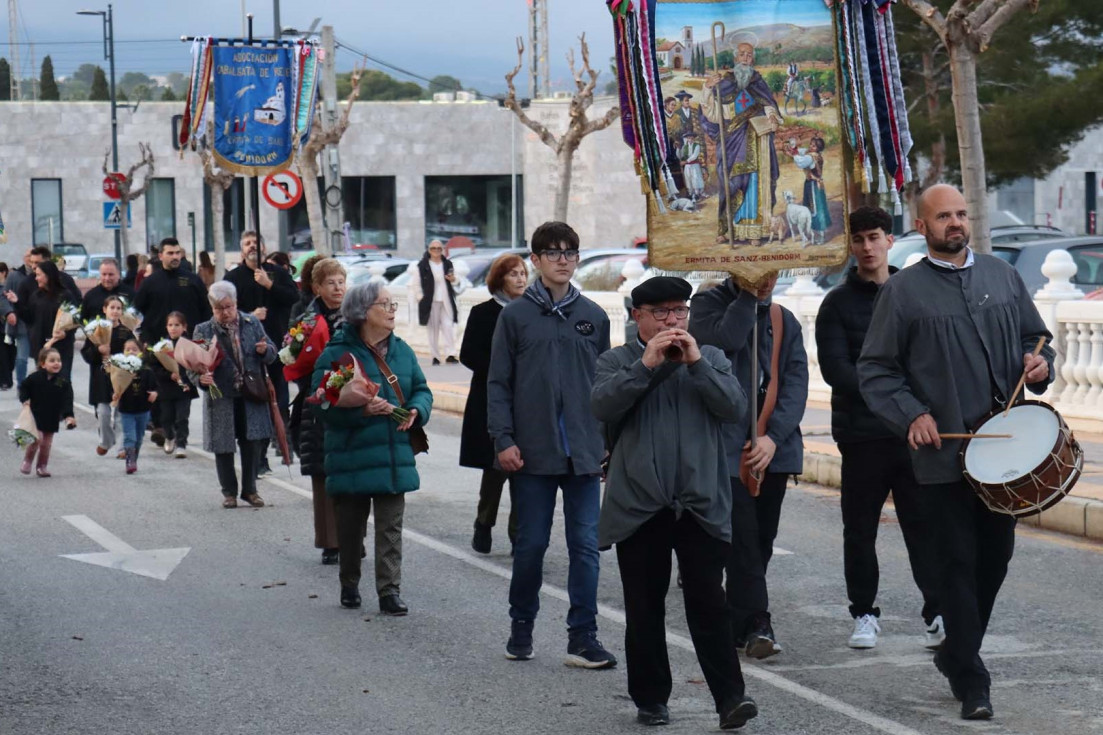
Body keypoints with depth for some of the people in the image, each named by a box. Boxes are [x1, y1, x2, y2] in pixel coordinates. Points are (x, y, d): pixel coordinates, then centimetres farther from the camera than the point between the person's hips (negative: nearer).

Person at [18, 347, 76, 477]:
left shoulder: (63, 382, -6)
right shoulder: (35, 377, -10)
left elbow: (67, 400, -8)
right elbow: (23, 387, 5)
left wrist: (69, 415, -18)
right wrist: (24, 399, -9)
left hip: (52, 418, 3)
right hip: (35, 415, -3)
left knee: (46, 443, 10)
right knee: (36, 439, -12)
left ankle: (42, 466, 24)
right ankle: (27, 461, 10)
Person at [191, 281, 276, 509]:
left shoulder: (252, 324, 5)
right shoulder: (203, 331, -2)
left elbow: (272, 353, 11)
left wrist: (265, 350, -12)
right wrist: (201, 378, -25)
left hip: (250, 395, 1)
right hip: (221, 398, -1)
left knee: (251, 443, 5)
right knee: (223, 446, 5)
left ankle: (250, 490, 18)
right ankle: (229, 492, 18)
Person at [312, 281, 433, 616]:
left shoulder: (401, 350, 10)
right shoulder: (337, 353, -8)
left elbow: (422, 389, 17)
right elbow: (324, 403, -13)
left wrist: (416, 410, -5)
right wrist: (361, 410, -25)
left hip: (394, 457, 4)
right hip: (351, 456, -4)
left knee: (391, 527, -1)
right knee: (351, 526, 9)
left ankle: (390, 591, 0)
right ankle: (349, 586, 26)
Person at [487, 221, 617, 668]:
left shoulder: (593, 317, 9)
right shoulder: (516, 316, 2)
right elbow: (498, 383, 1)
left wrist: (608, 441, 8)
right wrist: (503, 439, -7)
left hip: (584, 454, 2)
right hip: (533, 454, -2)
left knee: (585, 545, 0)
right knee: (531, 543, 5)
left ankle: (583, 638, 3)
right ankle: (521, 627, 22)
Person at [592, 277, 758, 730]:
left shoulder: (711, 359, 11)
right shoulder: (618, 361, 8)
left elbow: (736, 408, -4)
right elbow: (602, 405, -11)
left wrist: (696, 363, -12)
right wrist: (647, 364, -17)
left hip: (702, 505, 0)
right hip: (638, 506, 0)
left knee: (708, 604, -6)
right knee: (644, 609, 7)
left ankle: (730, 697, -6)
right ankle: (651, 700, 17)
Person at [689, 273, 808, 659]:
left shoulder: (784, 320, 14)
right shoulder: (709, 304, 4)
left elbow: (797, 382, 4)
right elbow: (725, 339, -19)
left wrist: (774, 435, -9)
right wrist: (747, 295, -10)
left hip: (774, 449, 4)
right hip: (727, 445, -4)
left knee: (761, 539, 7)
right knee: (744, 535, -12)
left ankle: (738, 624, 17)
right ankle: (757, 623, -8)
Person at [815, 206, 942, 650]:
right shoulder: (838, 303, 4)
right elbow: (835, 368, -8)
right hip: (862, 434, -1)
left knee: (925, 522, -3)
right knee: (860, 528, 5)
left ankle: (938, 613, 1)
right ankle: (864, 614, 16)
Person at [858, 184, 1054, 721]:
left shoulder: (1001, 276, 10)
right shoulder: (903, 291, -2)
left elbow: (1034, 337, 19)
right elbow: (875, 370, -1)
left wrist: (1039, 364, -3)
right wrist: (912, 415, -15)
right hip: (944, 452, -4)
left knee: (996, 556, 12)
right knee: (959, 564, -2)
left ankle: (956, 654, 32)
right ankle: (971, 684, 4)